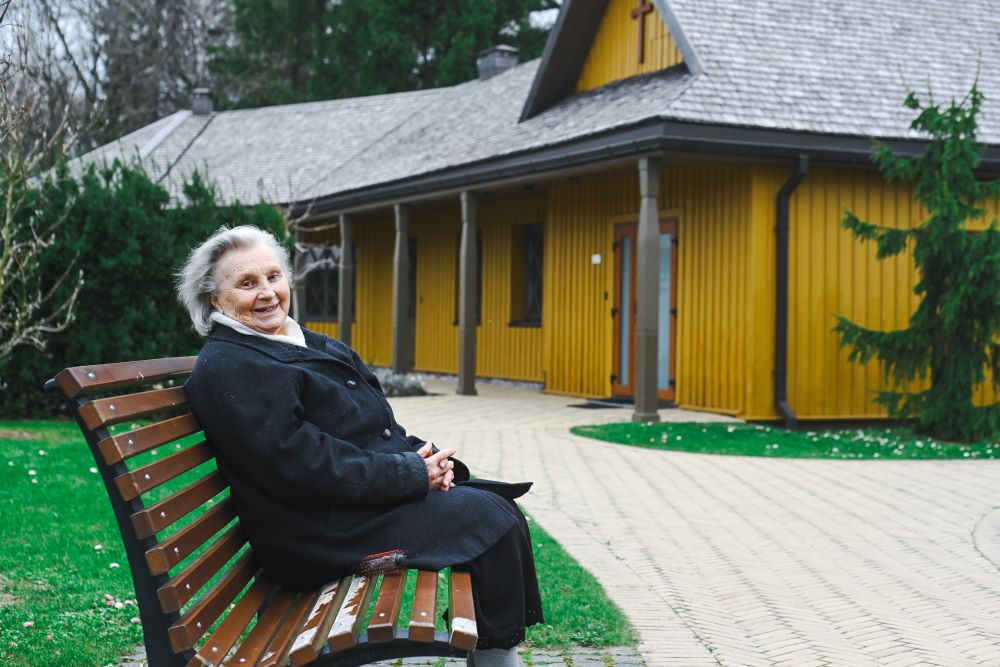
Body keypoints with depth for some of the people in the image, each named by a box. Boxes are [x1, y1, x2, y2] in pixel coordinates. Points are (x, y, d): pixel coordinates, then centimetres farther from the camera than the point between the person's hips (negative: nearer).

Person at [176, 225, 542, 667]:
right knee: (487, 516, -15)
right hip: (320, 532, -9)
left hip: (373, 493, 9)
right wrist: (414, 475, -19)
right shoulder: (224, 369, -13)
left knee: (500, 503, -1)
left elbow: (374, 426, 18)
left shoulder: (309, 344, 17)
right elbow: (301, 466, -21)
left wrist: (422, 456, -3)